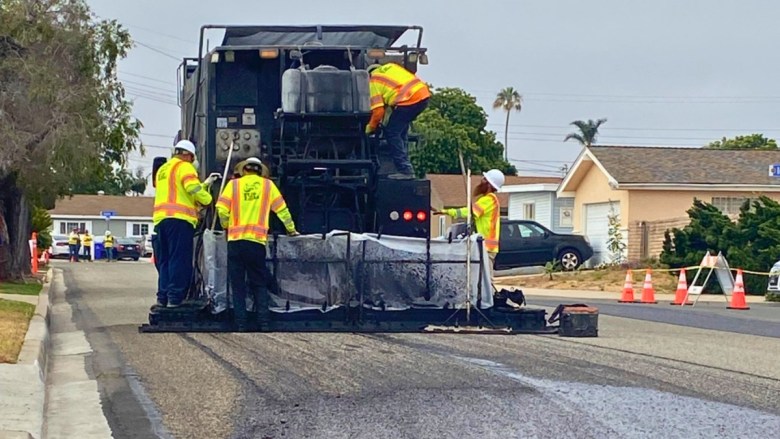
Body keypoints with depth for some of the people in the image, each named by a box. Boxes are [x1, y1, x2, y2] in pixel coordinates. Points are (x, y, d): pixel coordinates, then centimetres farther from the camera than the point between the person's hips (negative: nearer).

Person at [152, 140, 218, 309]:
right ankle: (175, 298, -11)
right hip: (179, 219, -8)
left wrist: (204, 184, 27)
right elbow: (192, 188, -16)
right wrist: (207, 199, 0)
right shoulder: (184, 167, -1)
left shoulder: (162, 170, 26)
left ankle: (162, 298, 6)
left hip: (160, 219, 8)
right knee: (179, 260, -7)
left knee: (165, 261, 11)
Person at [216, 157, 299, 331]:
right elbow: (282, 209, 15)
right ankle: (264, 320, 2)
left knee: (238, 285, 5)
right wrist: (291, 229, 29)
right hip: (257, 241, 1)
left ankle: (240, 323, 1)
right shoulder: (268, 185, 11)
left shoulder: (234, 184, 8)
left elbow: (221, 208, -1)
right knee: (258, 284, 11)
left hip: (235, 240, 0)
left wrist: (226, 226, 17)